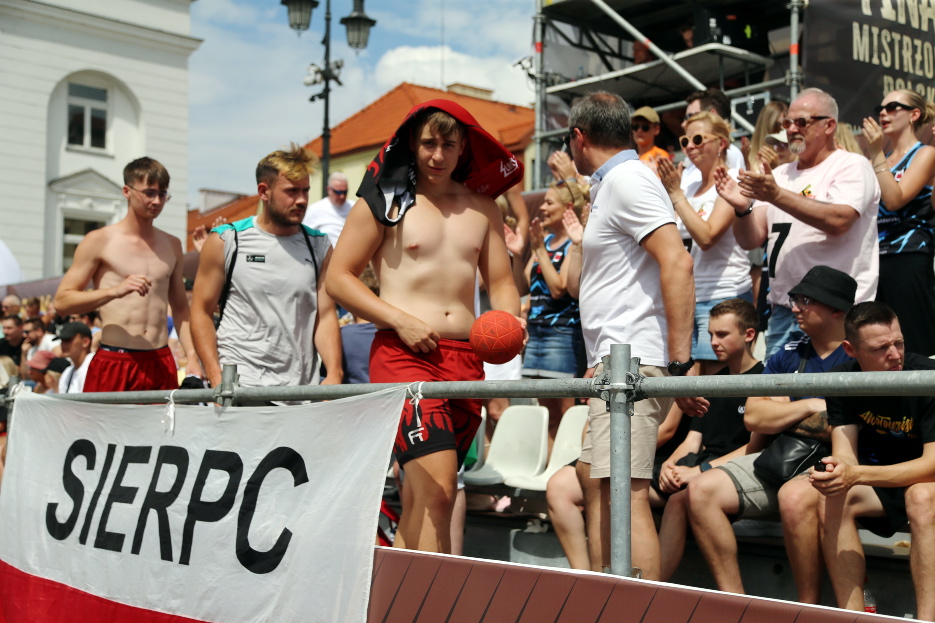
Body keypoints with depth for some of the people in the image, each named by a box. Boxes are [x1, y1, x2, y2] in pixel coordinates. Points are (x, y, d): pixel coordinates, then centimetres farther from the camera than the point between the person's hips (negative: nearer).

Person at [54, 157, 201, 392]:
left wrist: (192, 357, 9)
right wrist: (115, 291, -17)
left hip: (161, 365, 4)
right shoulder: (100, 241, 1)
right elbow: (62, 301, -4)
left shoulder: (172, 245, 15)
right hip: (113, 365, -4)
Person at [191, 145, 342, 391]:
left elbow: (326, 316, 4)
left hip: (300, 388, 2)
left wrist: (334, 374, -11)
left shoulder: (320, 247, 10)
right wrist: (217, 379, -8)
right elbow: (201, 311, 3)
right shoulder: (226, 242, 3)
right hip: (238, 385, -2)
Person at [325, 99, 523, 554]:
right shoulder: (384, 200, 3)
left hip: (466, 358, 5)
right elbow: (338, 278, 2)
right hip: (401, 353, -5)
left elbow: (500, 282, 19)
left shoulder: (482, 207, 16)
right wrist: (401, 320, -10)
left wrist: (509, 322, -4)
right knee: (436, 487, -20)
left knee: (420, 502, 7)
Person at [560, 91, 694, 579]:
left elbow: (677, 261, -23)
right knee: (593, 479, 16)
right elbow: (575, 284, 28)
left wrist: (681, 360, -26)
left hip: (633, 359, -11)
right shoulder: (608, 185, 22)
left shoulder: (627, 179, -10)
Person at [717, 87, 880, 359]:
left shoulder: (852, 166, -1)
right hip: (783, 308, 6)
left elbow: (839, 221, -20)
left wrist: (777, 196, -23)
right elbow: (751, 241, 10)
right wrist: (742, 208, -11)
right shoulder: (779, 175, 17)